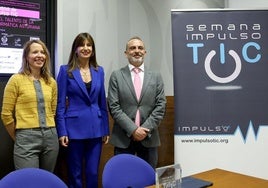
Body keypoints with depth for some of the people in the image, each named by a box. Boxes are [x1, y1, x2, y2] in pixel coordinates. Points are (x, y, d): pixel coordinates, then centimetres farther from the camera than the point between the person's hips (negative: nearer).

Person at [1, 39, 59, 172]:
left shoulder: (51, 81, 10)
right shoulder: (16, 79, -3)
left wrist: (48, 131, 14)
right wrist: (19, 138, 5)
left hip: (50, 137, 5)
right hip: (27, 139, -4)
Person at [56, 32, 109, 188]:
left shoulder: (99, 71, 8)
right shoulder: (66, 70, -3)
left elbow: (102, 102, 11)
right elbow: (60, 103, -4)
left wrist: (106, 129, 8)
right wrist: (62, 131, -10)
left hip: (96, 128, 3)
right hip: (75, 128, -3)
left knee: (93, 172, 10)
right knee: (75, 173, 9)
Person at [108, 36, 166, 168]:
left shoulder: (156, 76, 7)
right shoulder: (116, 76, 2)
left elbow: (160, 106, 1)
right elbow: (114, 107, -5)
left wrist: (145, 129, -9)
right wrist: (133, 129, -13)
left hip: (149, 138, 2)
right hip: (123, 138, -1)